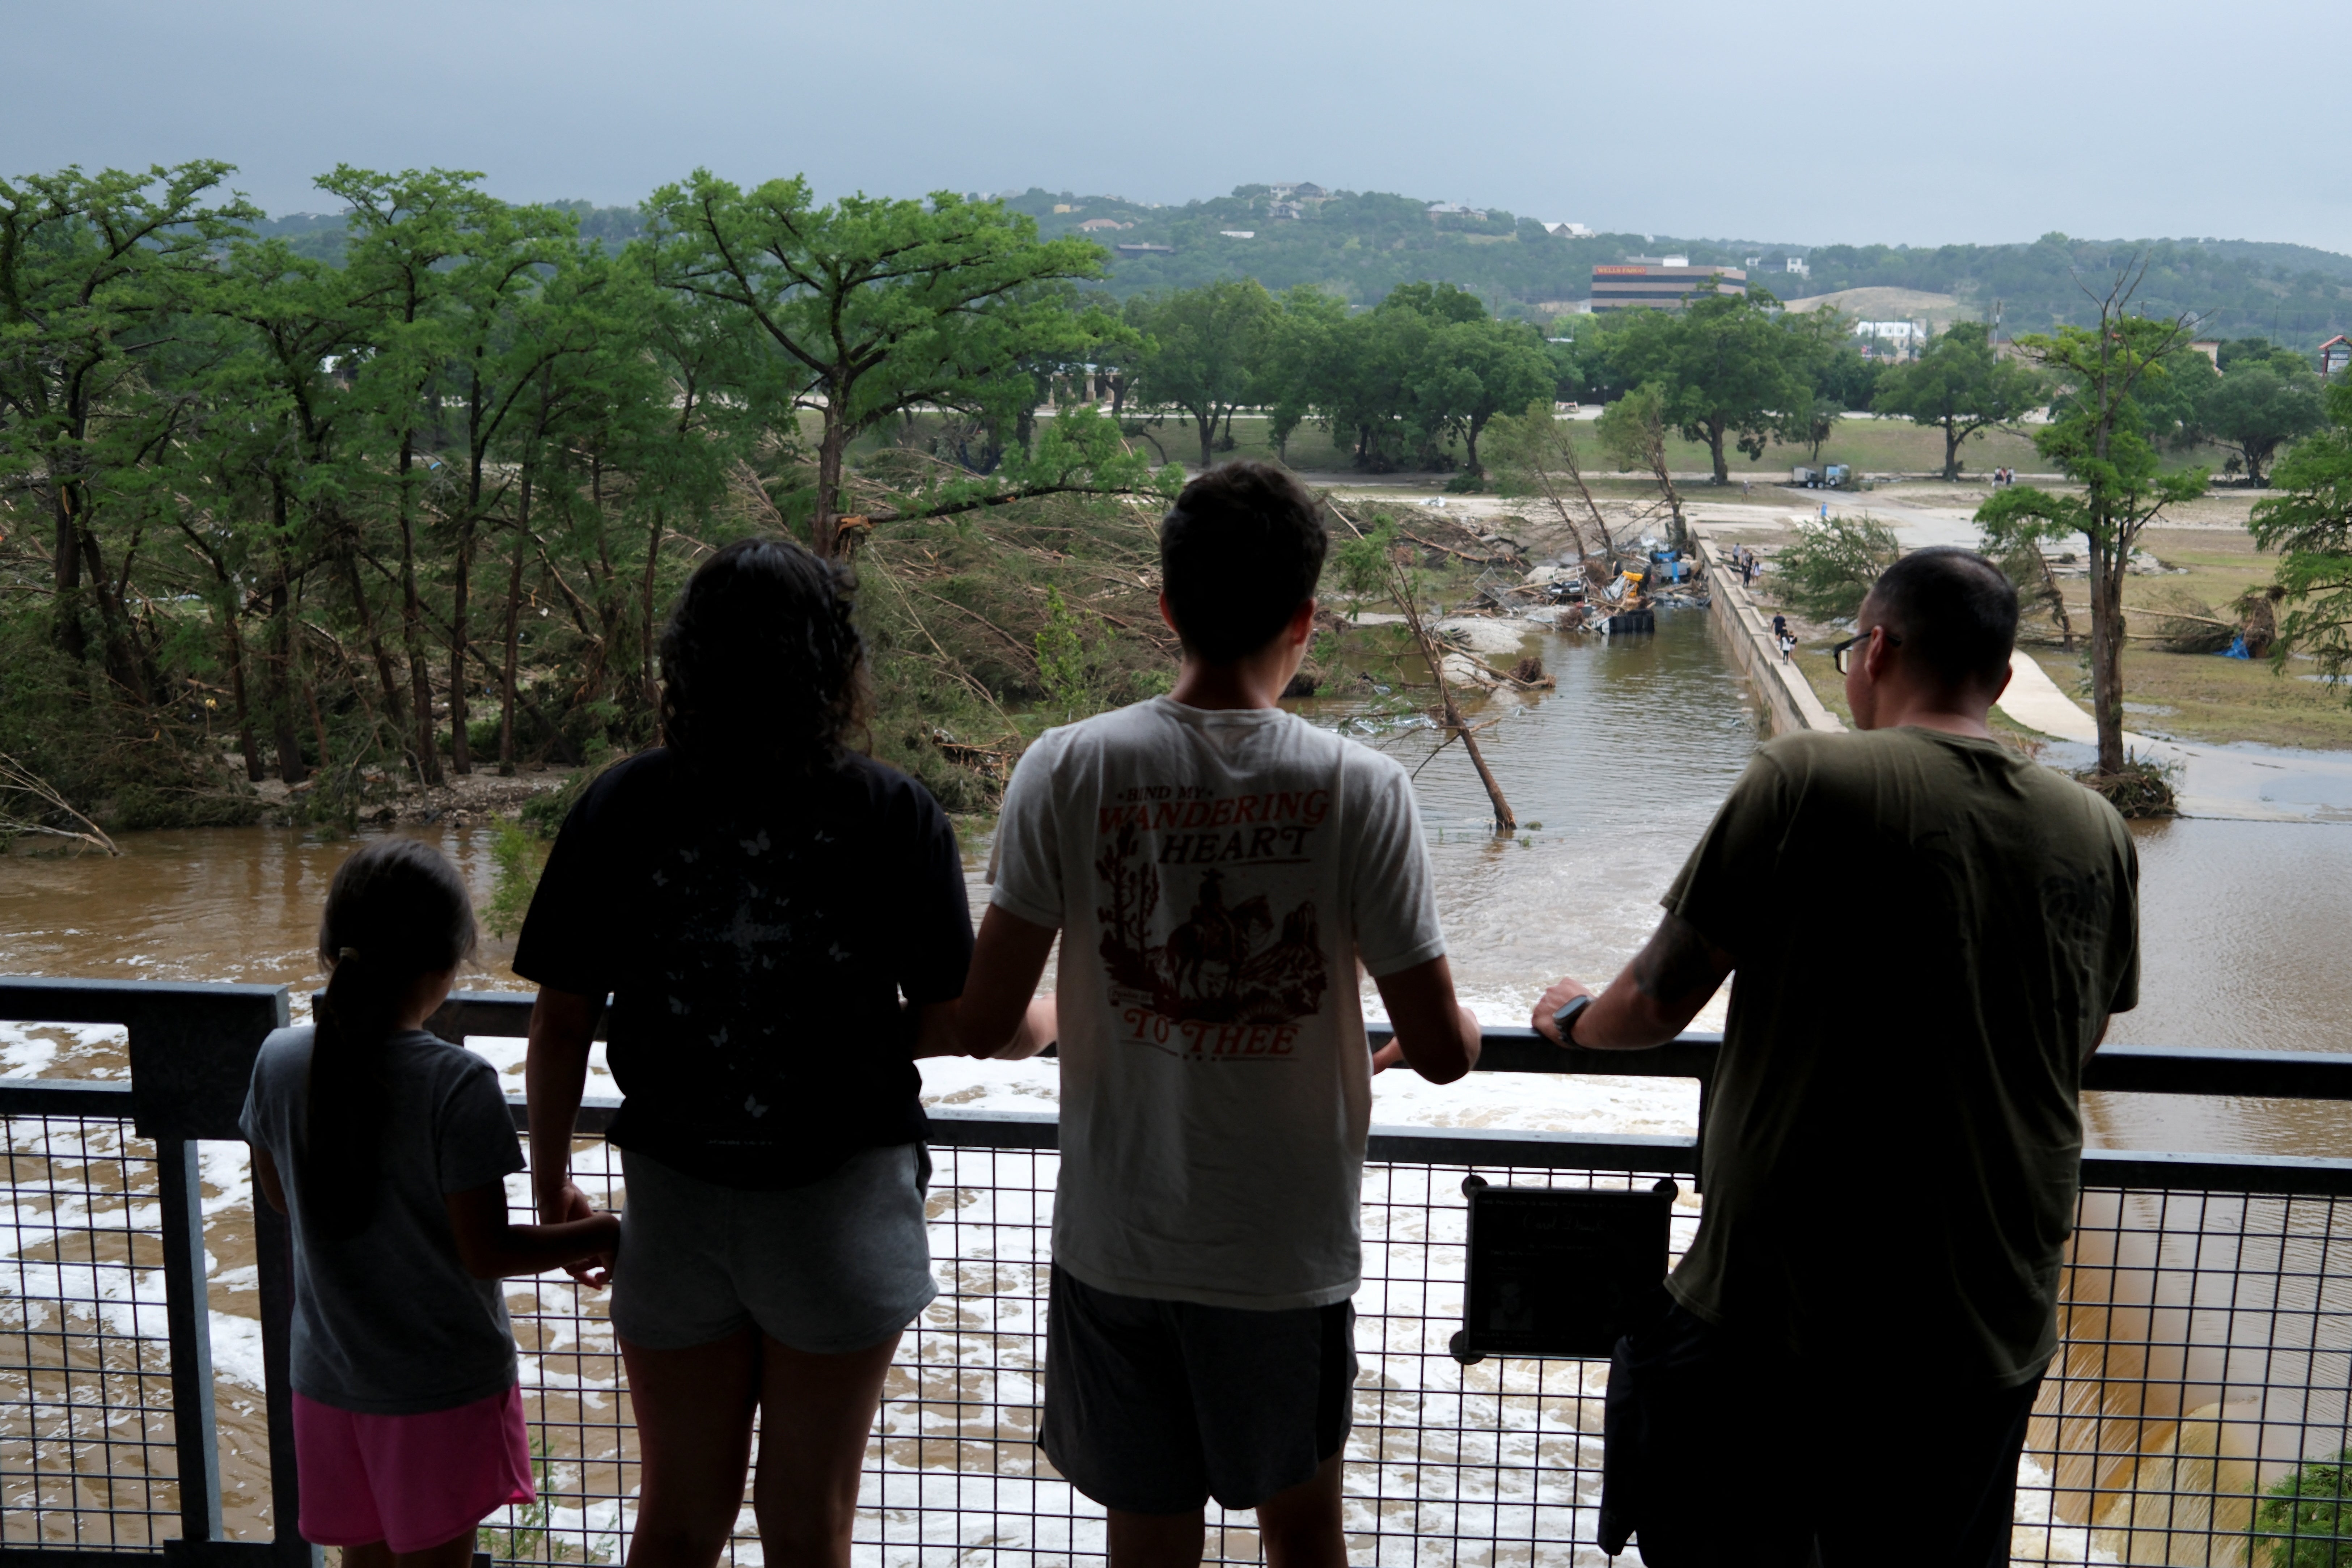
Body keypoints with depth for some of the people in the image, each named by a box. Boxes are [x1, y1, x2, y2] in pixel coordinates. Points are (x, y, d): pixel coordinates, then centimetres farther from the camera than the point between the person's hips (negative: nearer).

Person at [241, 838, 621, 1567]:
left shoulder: (280, 1061, -7)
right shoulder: (457, 1083, -23)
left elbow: (280, 1195, 9)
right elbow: (485, 1249, -20)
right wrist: (603, 1235, -8)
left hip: (329, 1380, 5)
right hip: (442, 1388, -5)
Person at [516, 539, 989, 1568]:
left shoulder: (619, 810, -7)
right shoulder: (896, 817, -12)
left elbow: (560, 1025, -4)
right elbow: (949, 1025, -11)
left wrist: (551, 1186, 10)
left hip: (674, 1203, 2)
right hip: (842, 1204, -1)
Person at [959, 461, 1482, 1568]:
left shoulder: (1069, 770, -10)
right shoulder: (1359, 789, -12)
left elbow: (981, 1026, -9)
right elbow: (1442, 1052, -9)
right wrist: (1445, 1033, 16)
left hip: (1116, 1245, 1)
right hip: (1290, 1247, 0)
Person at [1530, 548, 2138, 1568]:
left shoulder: (1809, 779, -14)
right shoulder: (2097, 835, 0)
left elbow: (1657, 1004, -10)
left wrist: (1575, 1017, 12)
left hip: (1782, 1312, -4)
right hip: (1997, 1326, 5)